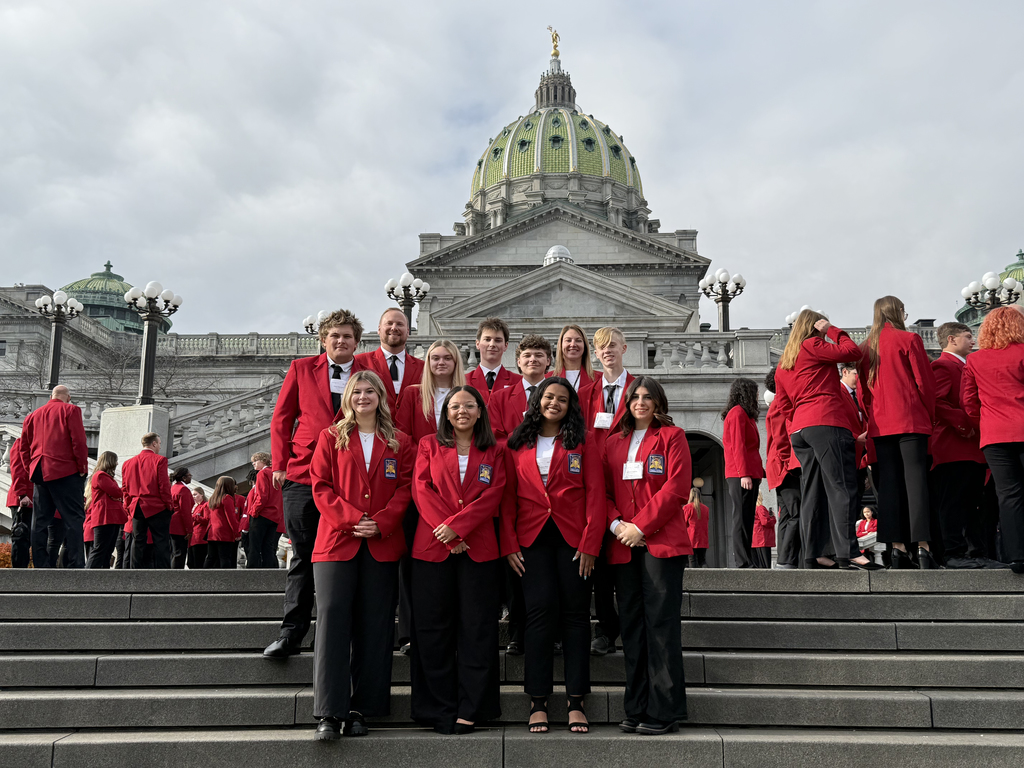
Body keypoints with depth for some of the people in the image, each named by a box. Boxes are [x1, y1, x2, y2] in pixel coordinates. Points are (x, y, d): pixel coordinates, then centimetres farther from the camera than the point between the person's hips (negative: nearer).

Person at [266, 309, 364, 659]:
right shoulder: (301, 369, 11)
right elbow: (281, 418, 11)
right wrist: (280, 464, 3)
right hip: (302, 475, 0)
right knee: (303, 557, 3)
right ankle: (291, 633, 10)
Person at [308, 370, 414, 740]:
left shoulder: (400, 442, 13)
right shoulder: (331, 437, 12)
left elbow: (405, 488, 5)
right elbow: (321, 487, 3)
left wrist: (381, 522, -10)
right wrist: (352, 519, -10)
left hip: (382, 545, 1)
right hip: (337, 541, -1)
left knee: (374, 627, 1)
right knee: (332, 617, -9)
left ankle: (360, 709, 9)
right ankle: (329, 712, -6)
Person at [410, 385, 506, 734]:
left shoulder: (494, 451, 11)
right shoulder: (429, 445, 12)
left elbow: (493, 494, -2)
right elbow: (422, 489, 1)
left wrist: (457, 525, -14)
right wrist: (445, 529, -12)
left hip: (478, 547, 0)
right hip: (433, 546, 0)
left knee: (477, 627, 1)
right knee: (433, 627, 1)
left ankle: (470, 709, 9)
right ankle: (440, 709, 11)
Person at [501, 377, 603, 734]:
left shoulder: (582, 444, 6)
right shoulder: (517, 445, 10)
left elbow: (596, 495, 0)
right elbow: (507, 497, 8)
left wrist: (590, 543, -8)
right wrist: (509, 544, -1)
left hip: (573, 539, 0)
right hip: (533, 539, 1)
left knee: (575, 613, 3)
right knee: (540, 611, -3)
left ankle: (576, 701, 10)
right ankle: (538, 702, 5)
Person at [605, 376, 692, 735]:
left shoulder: (672, 436, 5)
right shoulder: (614, 443, 18)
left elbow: (676, 487, -6)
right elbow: (604, 490, 14)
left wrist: (640, 526, -11)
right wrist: (616, 524, -5)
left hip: (662, 541, -4)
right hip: (623, 546, 4)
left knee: (661, 623, -6)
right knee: (631, 624, 6)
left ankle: (664, 712, 0)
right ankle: (636, 709, 13)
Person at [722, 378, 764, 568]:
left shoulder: (744, 414, 23)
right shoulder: (738, 412, -7)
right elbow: (738, 445, -15)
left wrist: (757, 472, 15)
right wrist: (744, 474, -20)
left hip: (749, 474, 10)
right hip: (742, 475, -10)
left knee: (746, 519, 8)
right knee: (742, 519, -10)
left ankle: (747, 562, 9)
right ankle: (744, 563, -10)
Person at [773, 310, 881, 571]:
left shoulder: (782, 364, 23)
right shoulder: (812, 346, 1)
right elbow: (853, 351, -2)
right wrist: (831, 329, 9)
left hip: (799, 430, 8)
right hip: (827, 423, -8)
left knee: (813, 492, 6)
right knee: (841, 488, -10)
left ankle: (813, 554, 4)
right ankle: (848, 552, -16)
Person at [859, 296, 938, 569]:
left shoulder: (866, 347, 12)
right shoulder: (909, 339, -2)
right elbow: (925, 380, -3)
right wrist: (930, 414, 7)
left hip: (880, 423, 5)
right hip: (911, 420, -4)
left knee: (889, 482, 2)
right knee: (915, 478, -6)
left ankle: (898, 548, 1)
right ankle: (922, 546, -11)